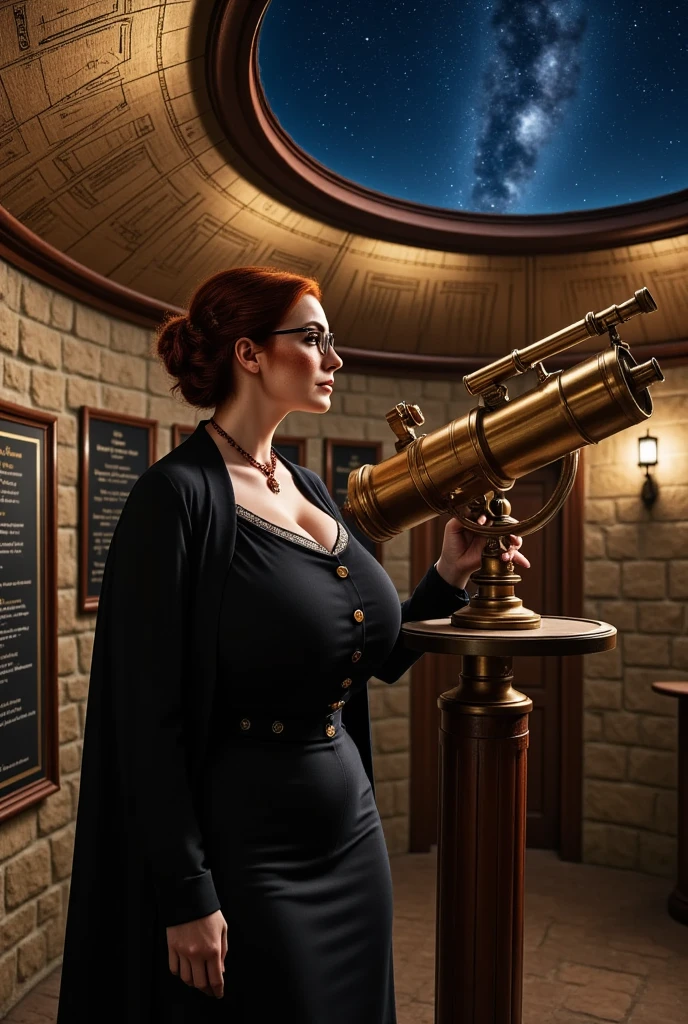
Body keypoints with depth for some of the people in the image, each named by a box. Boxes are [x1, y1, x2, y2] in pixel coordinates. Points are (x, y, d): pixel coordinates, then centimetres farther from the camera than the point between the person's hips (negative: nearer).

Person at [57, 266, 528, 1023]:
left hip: (351, 826, 8)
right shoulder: (178, 494, -17)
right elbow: (152, 713, -17)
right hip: (245, 843, -7)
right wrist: (187, 897, -15)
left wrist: (448, 576, -2)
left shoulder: (310, 489, 5)